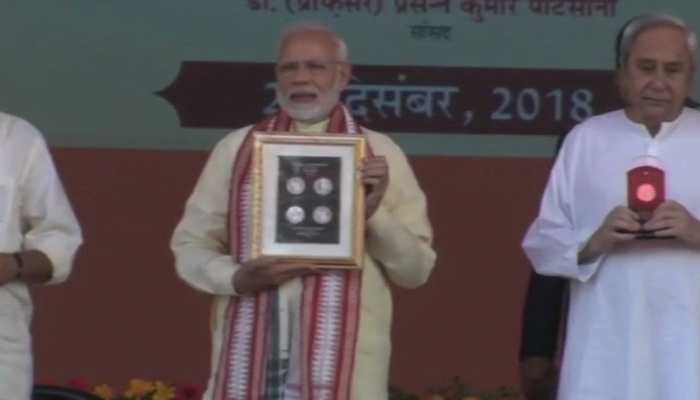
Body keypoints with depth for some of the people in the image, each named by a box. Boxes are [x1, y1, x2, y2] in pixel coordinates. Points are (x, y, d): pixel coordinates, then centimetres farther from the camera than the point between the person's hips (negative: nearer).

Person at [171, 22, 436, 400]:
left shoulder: (379, 154, 10)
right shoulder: (237, 148, 12)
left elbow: (416, 268, 10)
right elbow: (190, 247, 12)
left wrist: (375, 213, -8)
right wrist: (236, 278, -8)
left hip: (342, 368, -1)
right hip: (250, 360, 1)